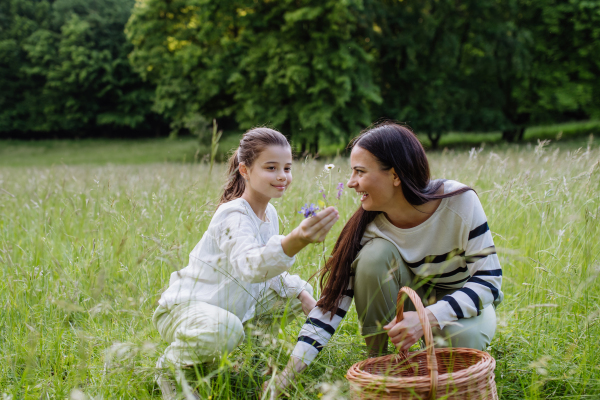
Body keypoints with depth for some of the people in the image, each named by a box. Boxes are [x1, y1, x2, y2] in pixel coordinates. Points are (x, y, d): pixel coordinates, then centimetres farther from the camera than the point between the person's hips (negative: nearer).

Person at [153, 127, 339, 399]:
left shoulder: (269, 213, 2)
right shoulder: (234, 216, -26)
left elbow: (271, 270, 14)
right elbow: (250, 266, -48)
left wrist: (303, 295, -5)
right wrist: (295, 242, -67)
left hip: (235, 305, 9)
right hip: (184, 306, -9)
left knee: (297, 294, 11)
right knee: (223, 328, -41)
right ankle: (171, 365, -10)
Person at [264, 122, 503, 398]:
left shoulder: (460, 202, -27)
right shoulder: (368, 225, -19)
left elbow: (488, 279, -25)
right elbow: (335, 297, -20)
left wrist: (428, 317, -41)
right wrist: (290, 371, -29)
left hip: (465, 301, -2)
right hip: (411, 297, 2)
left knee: (461, 337, -38)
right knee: (375, 253, -28)